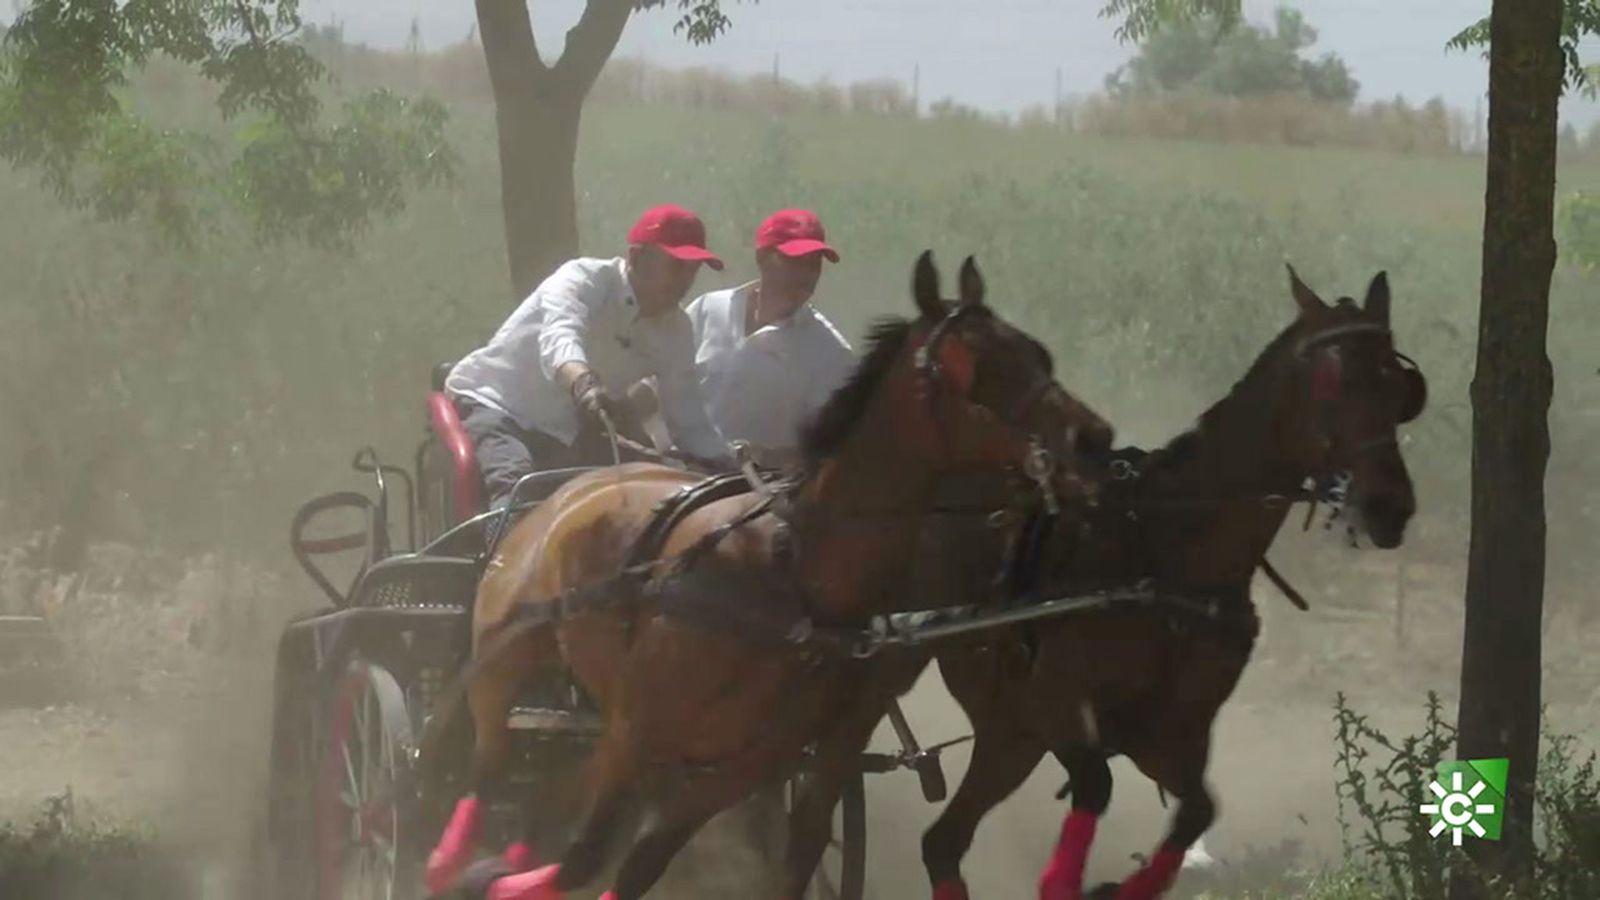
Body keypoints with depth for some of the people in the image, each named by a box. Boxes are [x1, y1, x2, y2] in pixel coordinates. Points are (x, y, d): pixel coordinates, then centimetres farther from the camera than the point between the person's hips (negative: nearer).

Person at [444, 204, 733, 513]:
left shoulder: (675, 330, -1)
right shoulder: (583, 279, -21)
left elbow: (688, 420, 5)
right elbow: (560, 338, -44)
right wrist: (582, 385, -66)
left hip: (567, 430, 7)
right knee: (515, 491, -36)